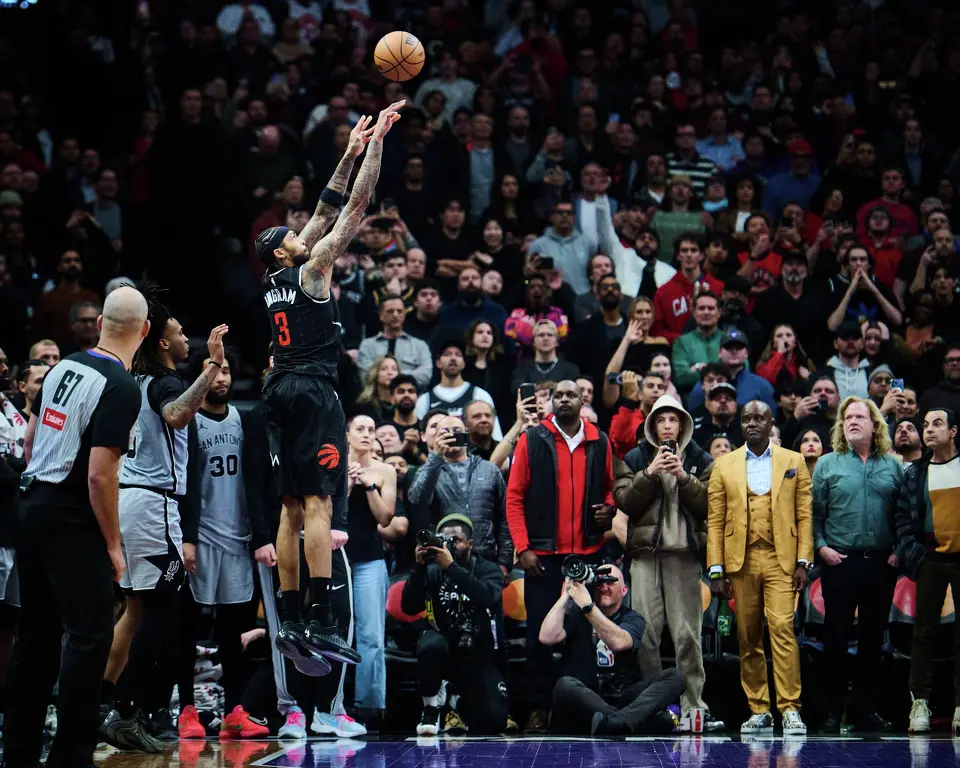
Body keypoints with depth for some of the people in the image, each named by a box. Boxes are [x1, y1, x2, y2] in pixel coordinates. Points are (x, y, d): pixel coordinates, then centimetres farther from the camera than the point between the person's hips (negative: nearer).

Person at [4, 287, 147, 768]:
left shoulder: (65, 366, 8)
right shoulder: (120, 387, -16)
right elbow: (100, 475, -19)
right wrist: (113, 544, -11)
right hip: (72, 521, -8)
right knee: (91, 633, -4)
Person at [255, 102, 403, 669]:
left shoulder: (273, 282, 16)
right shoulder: (311, 270, -3)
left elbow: (327, 211, 23)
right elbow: (358, 205, -4)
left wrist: (350, 154, 24)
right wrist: (376, 142, 0)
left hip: (280, 390, 8)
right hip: (313, 390, -8)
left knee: (293, 509, 7)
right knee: (319, 504, -13)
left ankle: (292, 624, 5)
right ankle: (322, 623, -20)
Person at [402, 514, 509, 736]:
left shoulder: (487, 569, -2)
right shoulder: (433, 571, 1)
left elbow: (487, 597, -25)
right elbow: (409, 608, -11)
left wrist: (451, 567, -34)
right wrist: (420, 566, -21)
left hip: (481, 657, 0)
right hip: (445, 651, 0)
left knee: (494, 721, -17)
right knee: (432, 644, -36)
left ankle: (459, 703, 19)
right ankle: (432, 704, -8)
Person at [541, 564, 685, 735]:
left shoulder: (632, 618, 7)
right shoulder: (576, 613, 8)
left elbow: (618, 643, -17)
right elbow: (547, 638, -12)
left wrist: (587, 605, -21)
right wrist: (566, 594, -8)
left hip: (626, 697, 1)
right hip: (586, 699, -1)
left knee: (675, 676, -20)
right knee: (565, 685, -33)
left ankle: (619, 722, -47)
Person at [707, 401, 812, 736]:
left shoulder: (793, 462, 9)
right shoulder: (724, 466, 11)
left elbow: (804, 515, 6)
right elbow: (715, 521, 7)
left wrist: (803, 562, -3)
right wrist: (716, 569, 0)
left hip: (780, 559, -2)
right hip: (741, 561, 2)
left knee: (782, 627, -15)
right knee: (748, 638, 3)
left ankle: (790, 709, -14)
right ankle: (758, 711, 9)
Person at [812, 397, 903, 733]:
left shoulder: (892, 466, 8)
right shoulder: (828, 465, 4)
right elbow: (814, 512, 2)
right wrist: (821, 546, -9)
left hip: (881, 564, 2)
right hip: (840, 563, -2)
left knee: (873, 637, 7)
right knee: (836, 636, 0)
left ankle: (864, 708, 15)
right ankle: (833, 709, 7)